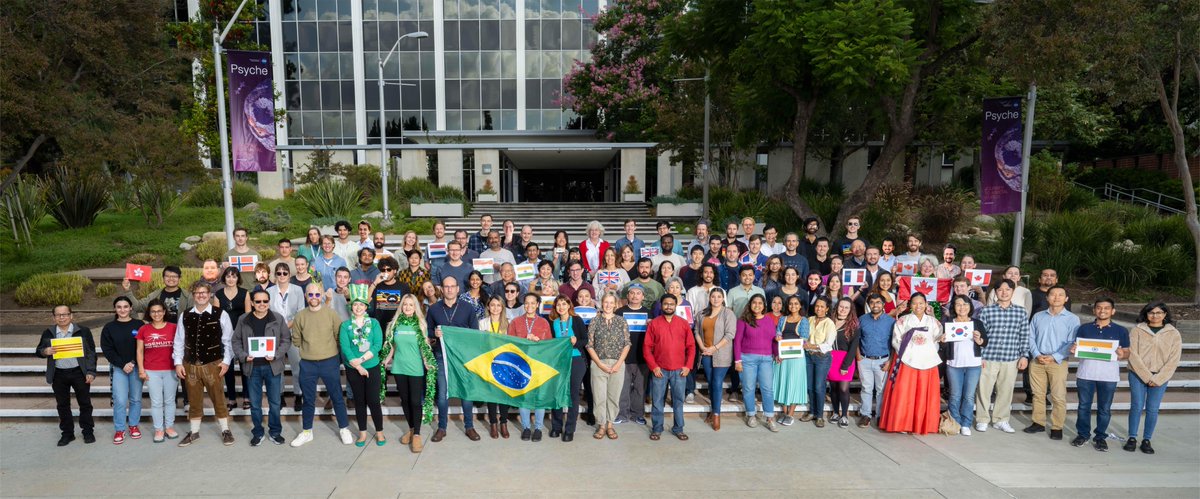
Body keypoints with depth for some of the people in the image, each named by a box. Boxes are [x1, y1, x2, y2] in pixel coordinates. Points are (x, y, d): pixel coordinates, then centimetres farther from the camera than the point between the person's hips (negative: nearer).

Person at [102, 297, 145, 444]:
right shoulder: (109, 328, 3)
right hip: (118, 368, 0)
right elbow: (107, 349, 0)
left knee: (136, 398, 7)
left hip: (137, 367, 0)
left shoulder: (139, 325, 0)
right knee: (120, 400, -6)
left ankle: (133, 425, 22)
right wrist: (123, 364, -10)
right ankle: (119, 429, 6)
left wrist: (133, 363, -11)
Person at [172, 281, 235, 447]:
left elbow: (228, 339, -3)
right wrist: (178, 362, 2)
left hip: (213, 364, -3)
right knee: (194, 400, 14)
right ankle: (194, 432, 28)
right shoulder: (185, 316, 4)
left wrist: (226, 361, -7)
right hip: (190, 364, 3)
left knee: (218, 398, 6)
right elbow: (179, 340, 7)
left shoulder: (220, 315, -5)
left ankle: (225, 430, 18)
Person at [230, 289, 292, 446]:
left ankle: (275, 431, 23)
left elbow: (286, 340, -1)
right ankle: (257, 432, 25)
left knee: (275, 402, 8)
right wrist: (243, 356, -11)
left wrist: (276, 355, -16)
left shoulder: (278, 318, -3)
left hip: (273, 366, -1)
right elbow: (235, 341, 5)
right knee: (255, 403, 10)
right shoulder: (243, 320, 0)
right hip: (253, 367, 1)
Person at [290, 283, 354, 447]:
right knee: (308, 400, 13)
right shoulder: (300, 316, -1)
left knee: (337, 397, 8)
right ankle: (307, 432, 29)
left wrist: (329, 350, 3)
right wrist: (307, 350, 7)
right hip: (307, 364, 2)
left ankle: (344, 429, 21)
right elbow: (296, 340, 9)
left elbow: (340, 336, -1)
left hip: (330, 362, -1)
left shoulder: (331, 313, -5)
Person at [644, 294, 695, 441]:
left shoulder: (683, 324, 5)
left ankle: (678, 429, 19)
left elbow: (691, 346, 6)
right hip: (659, 370, -1)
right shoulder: (654, 324, 1)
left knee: (678, 400, 7)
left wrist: (688, 366, -2)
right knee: (657, 401, 5)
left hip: (679, 370, 1)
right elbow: (647, 347, -1)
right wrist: (653, 367, -7)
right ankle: (656, 429, 17)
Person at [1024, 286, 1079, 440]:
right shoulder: (1038, 316, 10)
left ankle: (1057, 427, 7)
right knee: (1038, 394, 9)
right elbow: (1031, 337, 8)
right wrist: (1037, 355, -7)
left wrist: (1054, 357, -13)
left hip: (1058, 362, -3)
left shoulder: (1072, 319, 1)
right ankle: (1038, 423, 19)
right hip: (1037, 361, 3)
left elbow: (1072, 343, -5)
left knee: (1059, 397, -3)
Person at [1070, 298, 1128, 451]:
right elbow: (1077, 348, 11)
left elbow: (1127, 352, 6)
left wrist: (1122, 355, -16)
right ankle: (1082, 434, 20)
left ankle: (1101, 437, 20)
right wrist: (1073, 350, -11)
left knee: (1104, 408, 7)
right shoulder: (1084, 328, 6)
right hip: (1086, 374, 1)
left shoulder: (1121, 331, 4)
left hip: (1109, 376, -1)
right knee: (1084, 406, 7)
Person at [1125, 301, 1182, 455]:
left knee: (1152, 409, 3)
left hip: (1160, 378, 1)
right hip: (1138, 375, -1)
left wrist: (1157, 379, -10)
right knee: (1137, 406, -1)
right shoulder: (1137, 330, -1)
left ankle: (1147, 440, 14)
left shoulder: (1174, 334, 2)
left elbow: (1173, 360, -2)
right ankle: (1132, 438, 10)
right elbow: (1133, 355, -6)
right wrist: (1147, 377, -12)